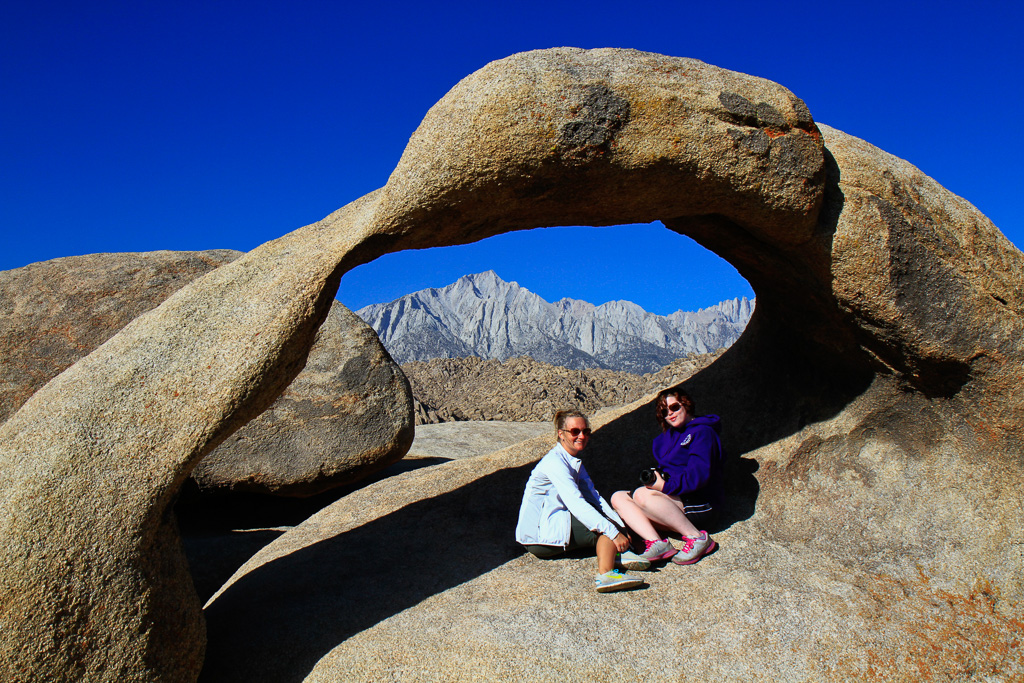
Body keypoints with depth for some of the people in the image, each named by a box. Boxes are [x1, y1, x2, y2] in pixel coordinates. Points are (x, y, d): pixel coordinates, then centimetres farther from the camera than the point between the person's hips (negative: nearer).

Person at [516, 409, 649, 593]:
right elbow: (576, 503, -28)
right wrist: (613, 531, -33)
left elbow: (593, 496, 7)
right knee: (605, 527, -19)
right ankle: (605, 574, -40)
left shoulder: (575, 461, 13)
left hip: (554, 526, 9)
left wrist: (621, 528, -5)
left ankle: (619, 554, -25)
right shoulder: (554, 461, -17)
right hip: (538, 535, -9)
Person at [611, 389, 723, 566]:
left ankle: (697, 538, -23)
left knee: (642, 495, -32)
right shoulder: (666, 437, 19)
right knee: (618, 498, -6)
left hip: (700, 504, -9)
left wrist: (666, 486, -21)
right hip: (675, 501, 9)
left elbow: (699, 475, -20)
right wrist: (655, 477, -4)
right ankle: (657, 542, -25)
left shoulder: (702, 432, -7)